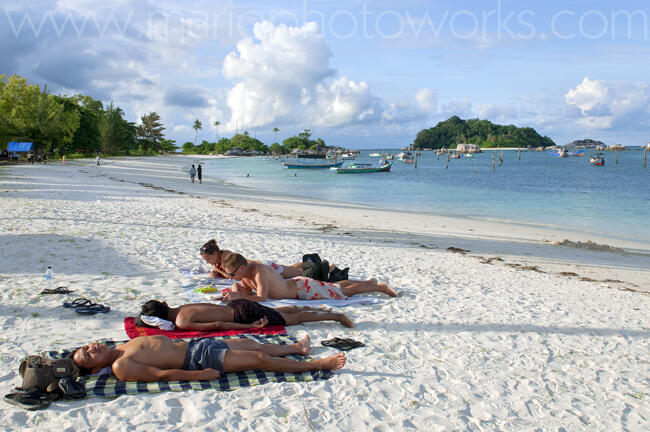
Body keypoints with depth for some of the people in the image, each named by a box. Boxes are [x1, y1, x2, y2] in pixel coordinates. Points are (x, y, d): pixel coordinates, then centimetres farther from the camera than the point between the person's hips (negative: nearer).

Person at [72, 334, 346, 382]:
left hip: (195, 344, 8)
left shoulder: (125, 346, 12)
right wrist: (200, 375, -22)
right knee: (261, 359, -8)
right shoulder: (120, 367, -15)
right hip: (199, 359, -8)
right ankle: (318, 365, 2)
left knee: (255, 345, 13)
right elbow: (159, 374, -20)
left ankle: (296, 348, 35)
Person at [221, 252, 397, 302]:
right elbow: (247, 291, 6)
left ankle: (379, 287, 25)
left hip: (305, 288, -8)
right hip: (296, 284, 8)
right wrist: (236, 289, -14)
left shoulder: (258, 271, -34)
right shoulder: (245, 272, -8)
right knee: (335, 287, 26)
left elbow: (261, 298, -38)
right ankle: (369, 282, 45)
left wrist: (237, 296, -40)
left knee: (344, 291, 8)